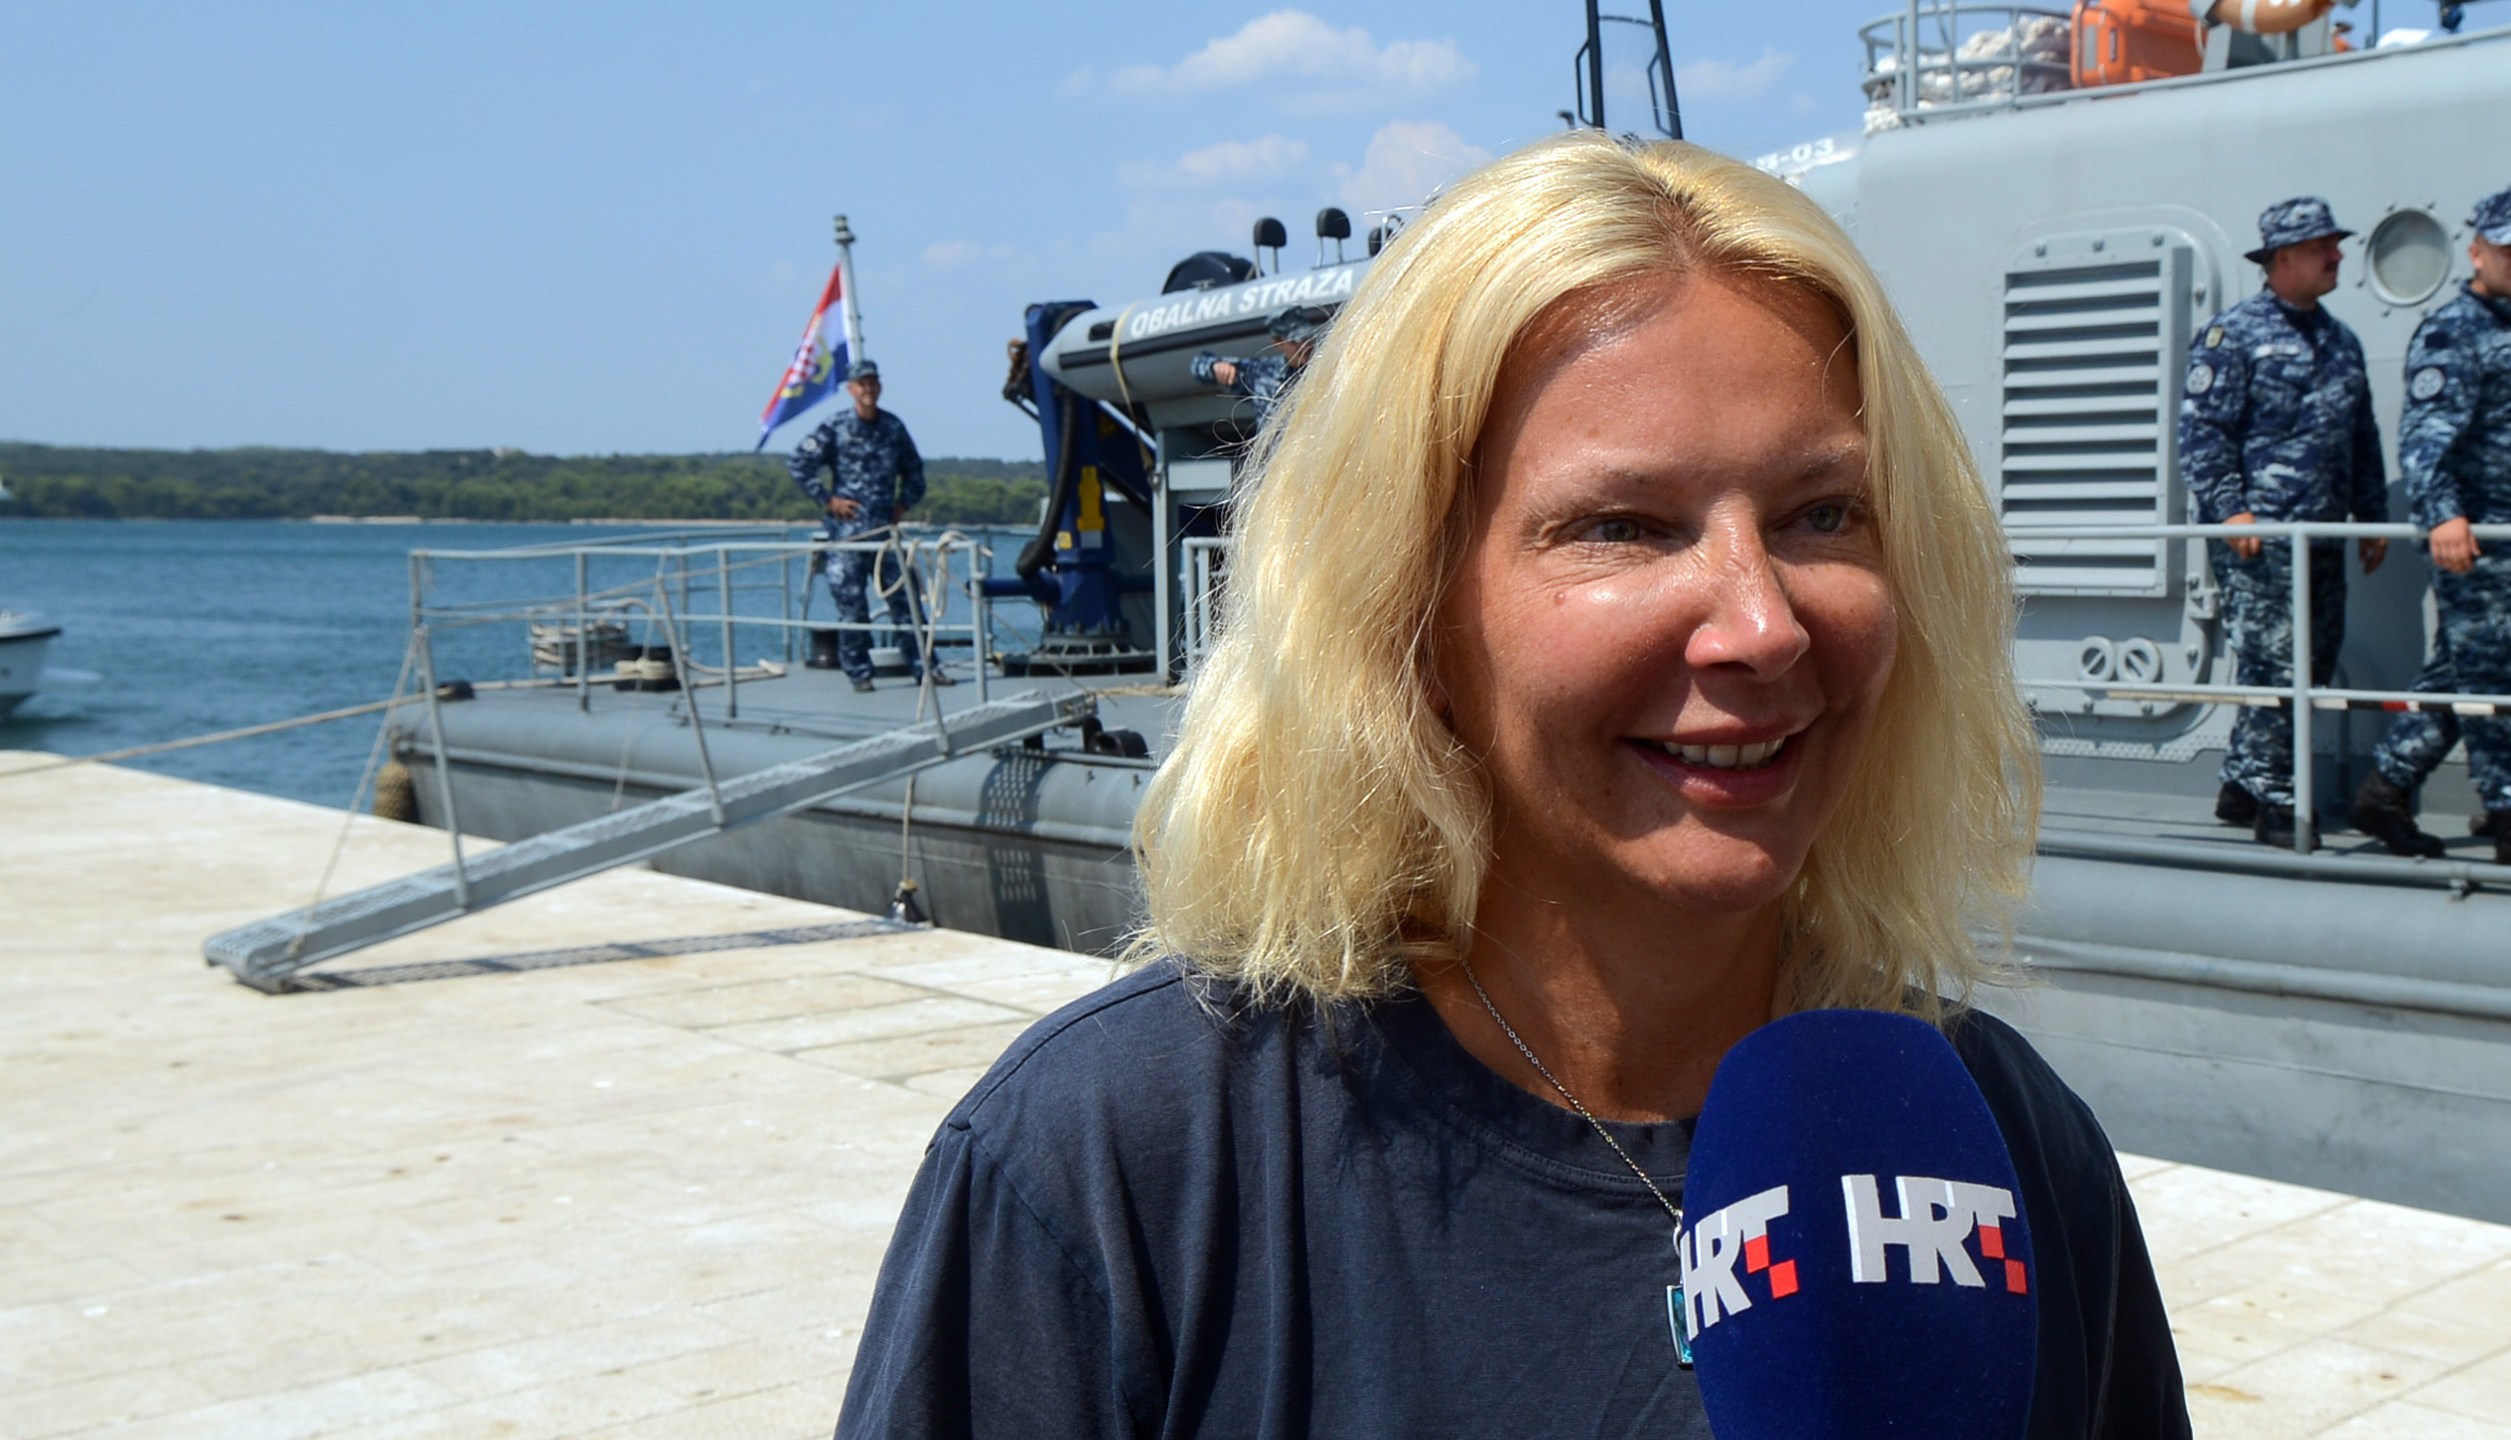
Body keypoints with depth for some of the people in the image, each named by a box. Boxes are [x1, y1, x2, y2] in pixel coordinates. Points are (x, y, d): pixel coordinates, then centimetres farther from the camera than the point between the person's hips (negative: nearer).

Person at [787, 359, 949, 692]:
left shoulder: (894, 427, 10)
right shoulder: (834, 427, -2)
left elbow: (913, 469, 24)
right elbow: (798, 464, -2)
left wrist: (905, 501, 11)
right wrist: (827, 499, -4)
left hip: (886, 527, 3)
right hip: (847, 527, -3)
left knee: (904, 596, 2)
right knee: (850, 602, -1)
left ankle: (922, 666, 7)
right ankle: (859, 673, 7)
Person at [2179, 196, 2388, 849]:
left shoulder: (2340, 340, 18)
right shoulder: (2232, 334, -4)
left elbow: (2362, 438, 23)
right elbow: (2203, 431, -9)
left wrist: (2372, 516, 18)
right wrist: (2230, 509, -17)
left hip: (2322, 539, 8)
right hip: (2259, 538, -8)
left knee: (2313, 664, 9)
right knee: (2273, 667, -8)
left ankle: (2242, 786, 20)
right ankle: (2274, 806, -1)